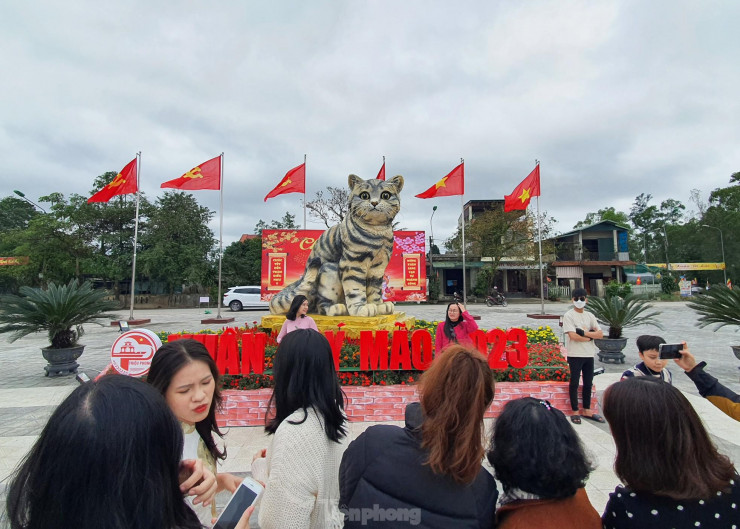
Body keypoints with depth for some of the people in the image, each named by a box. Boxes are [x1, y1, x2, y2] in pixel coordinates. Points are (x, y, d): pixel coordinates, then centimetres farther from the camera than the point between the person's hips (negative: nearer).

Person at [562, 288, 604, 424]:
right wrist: (591, 336, -8)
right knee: (574, 383, 2)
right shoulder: (569, 315, -7)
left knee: (588, 383, 13)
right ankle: (575, 412, 13)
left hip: (589, 354, 6)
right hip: (575, 355, -5)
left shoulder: (590, 316, 9)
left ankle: (587, 410, 26)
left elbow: (600, 334, 0)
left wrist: (584, 332, -14)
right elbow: (573, 336, -17)